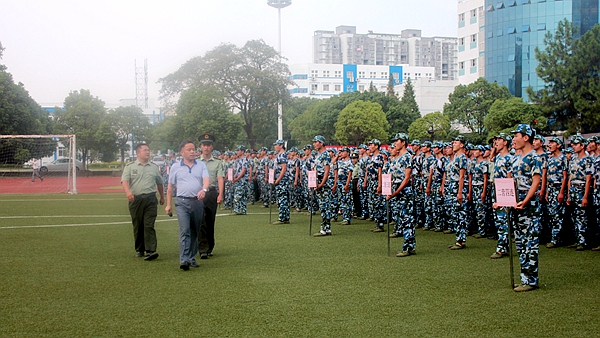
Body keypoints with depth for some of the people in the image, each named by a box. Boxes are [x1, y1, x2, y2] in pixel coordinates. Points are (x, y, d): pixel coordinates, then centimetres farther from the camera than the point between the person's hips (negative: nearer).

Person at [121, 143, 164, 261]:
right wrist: (128, 192, -27)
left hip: (150, 199, 0)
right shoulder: (130, 167, 7)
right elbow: (124, 180, -8)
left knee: (149, 225, -10)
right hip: (135, 199, 0)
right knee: (137, 226, 7)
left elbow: (160, 183, 26)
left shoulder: (154, 167, 15)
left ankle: (150, 251, -16)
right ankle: (140, 250, 18)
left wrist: (162, 197, 27)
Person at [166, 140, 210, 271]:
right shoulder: (175, 167, 7)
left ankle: (191, 258, 22)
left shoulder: (201, 165, 8)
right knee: (184, 230, -14)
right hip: (182, 202, -2)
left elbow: (206, 179, -8)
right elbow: (170, 187, 12)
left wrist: (204, 189, -30)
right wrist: (168, 204, 10)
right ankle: (184, 260, -18)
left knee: (195, 232, 10)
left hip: (198, 201, 2)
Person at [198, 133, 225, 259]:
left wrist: (220, 195, -14)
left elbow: (220, 179, -2)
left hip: (212, 193, 1)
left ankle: (209, 248, 19)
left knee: (210, 222, 7)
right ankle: (203, 250, -9)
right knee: (201, 222, -9)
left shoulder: (218, 163, 7)